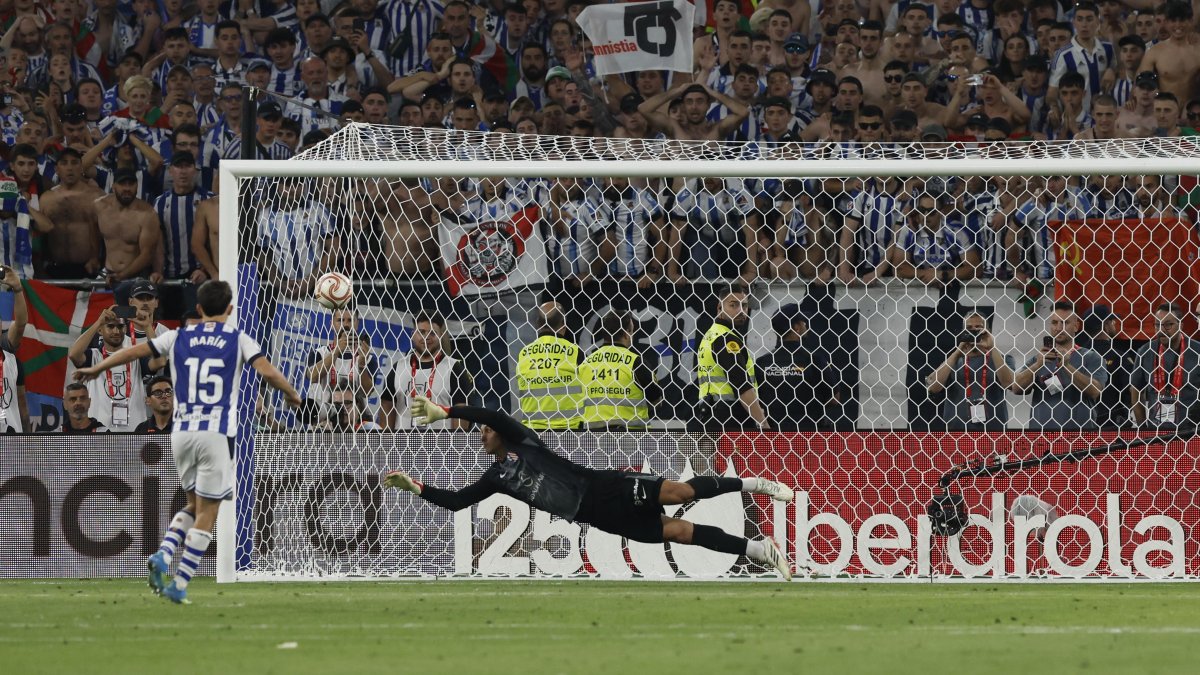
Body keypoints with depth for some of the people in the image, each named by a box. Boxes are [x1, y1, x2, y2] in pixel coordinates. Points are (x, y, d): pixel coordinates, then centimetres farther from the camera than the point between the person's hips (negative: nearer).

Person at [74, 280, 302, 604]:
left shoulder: (179, 337, 9)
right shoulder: (238, 340, 2)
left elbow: (133, 352, 12)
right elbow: (268, 372, -9)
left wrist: (95, 369, 26)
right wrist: (291, 394, 10)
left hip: (182, 432, 3)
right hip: (217, 432, -3)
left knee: (194, 503, 22)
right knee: (206, 513, 3)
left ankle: (164, 554, -1)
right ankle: (179, 584, -3)